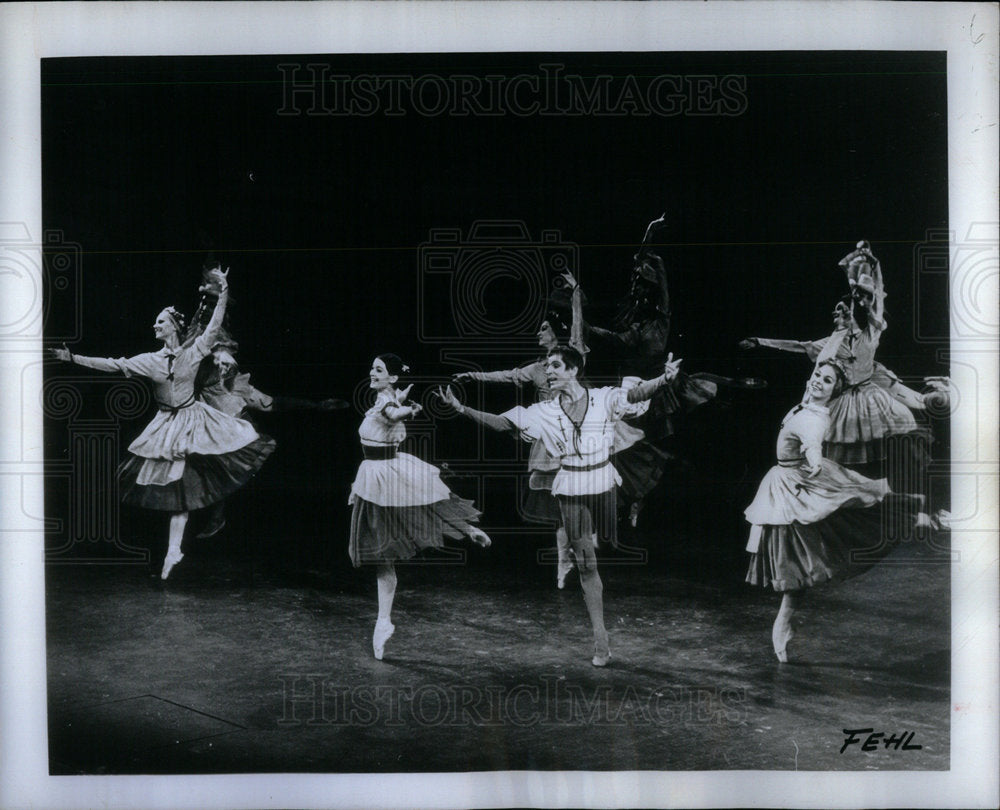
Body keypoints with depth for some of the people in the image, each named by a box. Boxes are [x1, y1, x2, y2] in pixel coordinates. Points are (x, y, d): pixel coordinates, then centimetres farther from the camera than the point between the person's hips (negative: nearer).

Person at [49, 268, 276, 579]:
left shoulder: (194, 351, -5)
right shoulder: (149, 361, 0)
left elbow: (215, 325, -13)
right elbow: (112, 365, -2)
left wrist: (223, 291, -22)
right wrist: (73, 358, -8)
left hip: (193, 420, -2)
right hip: (169, 426, 2)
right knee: (178, 488, 6)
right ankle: (173, 552, 16)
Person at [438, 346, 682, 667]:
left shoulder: (603, 399, -3)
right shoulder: (544, 411, 2)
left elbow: (636, 393, -18)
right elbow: (502, 422, 2)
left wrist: (663, 380, -39)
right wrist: (461, 408, -7)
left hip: (603, 483, -1)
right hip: (571, 488, 1)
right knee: (585, 563, 2)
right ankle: (601, 640, 9)